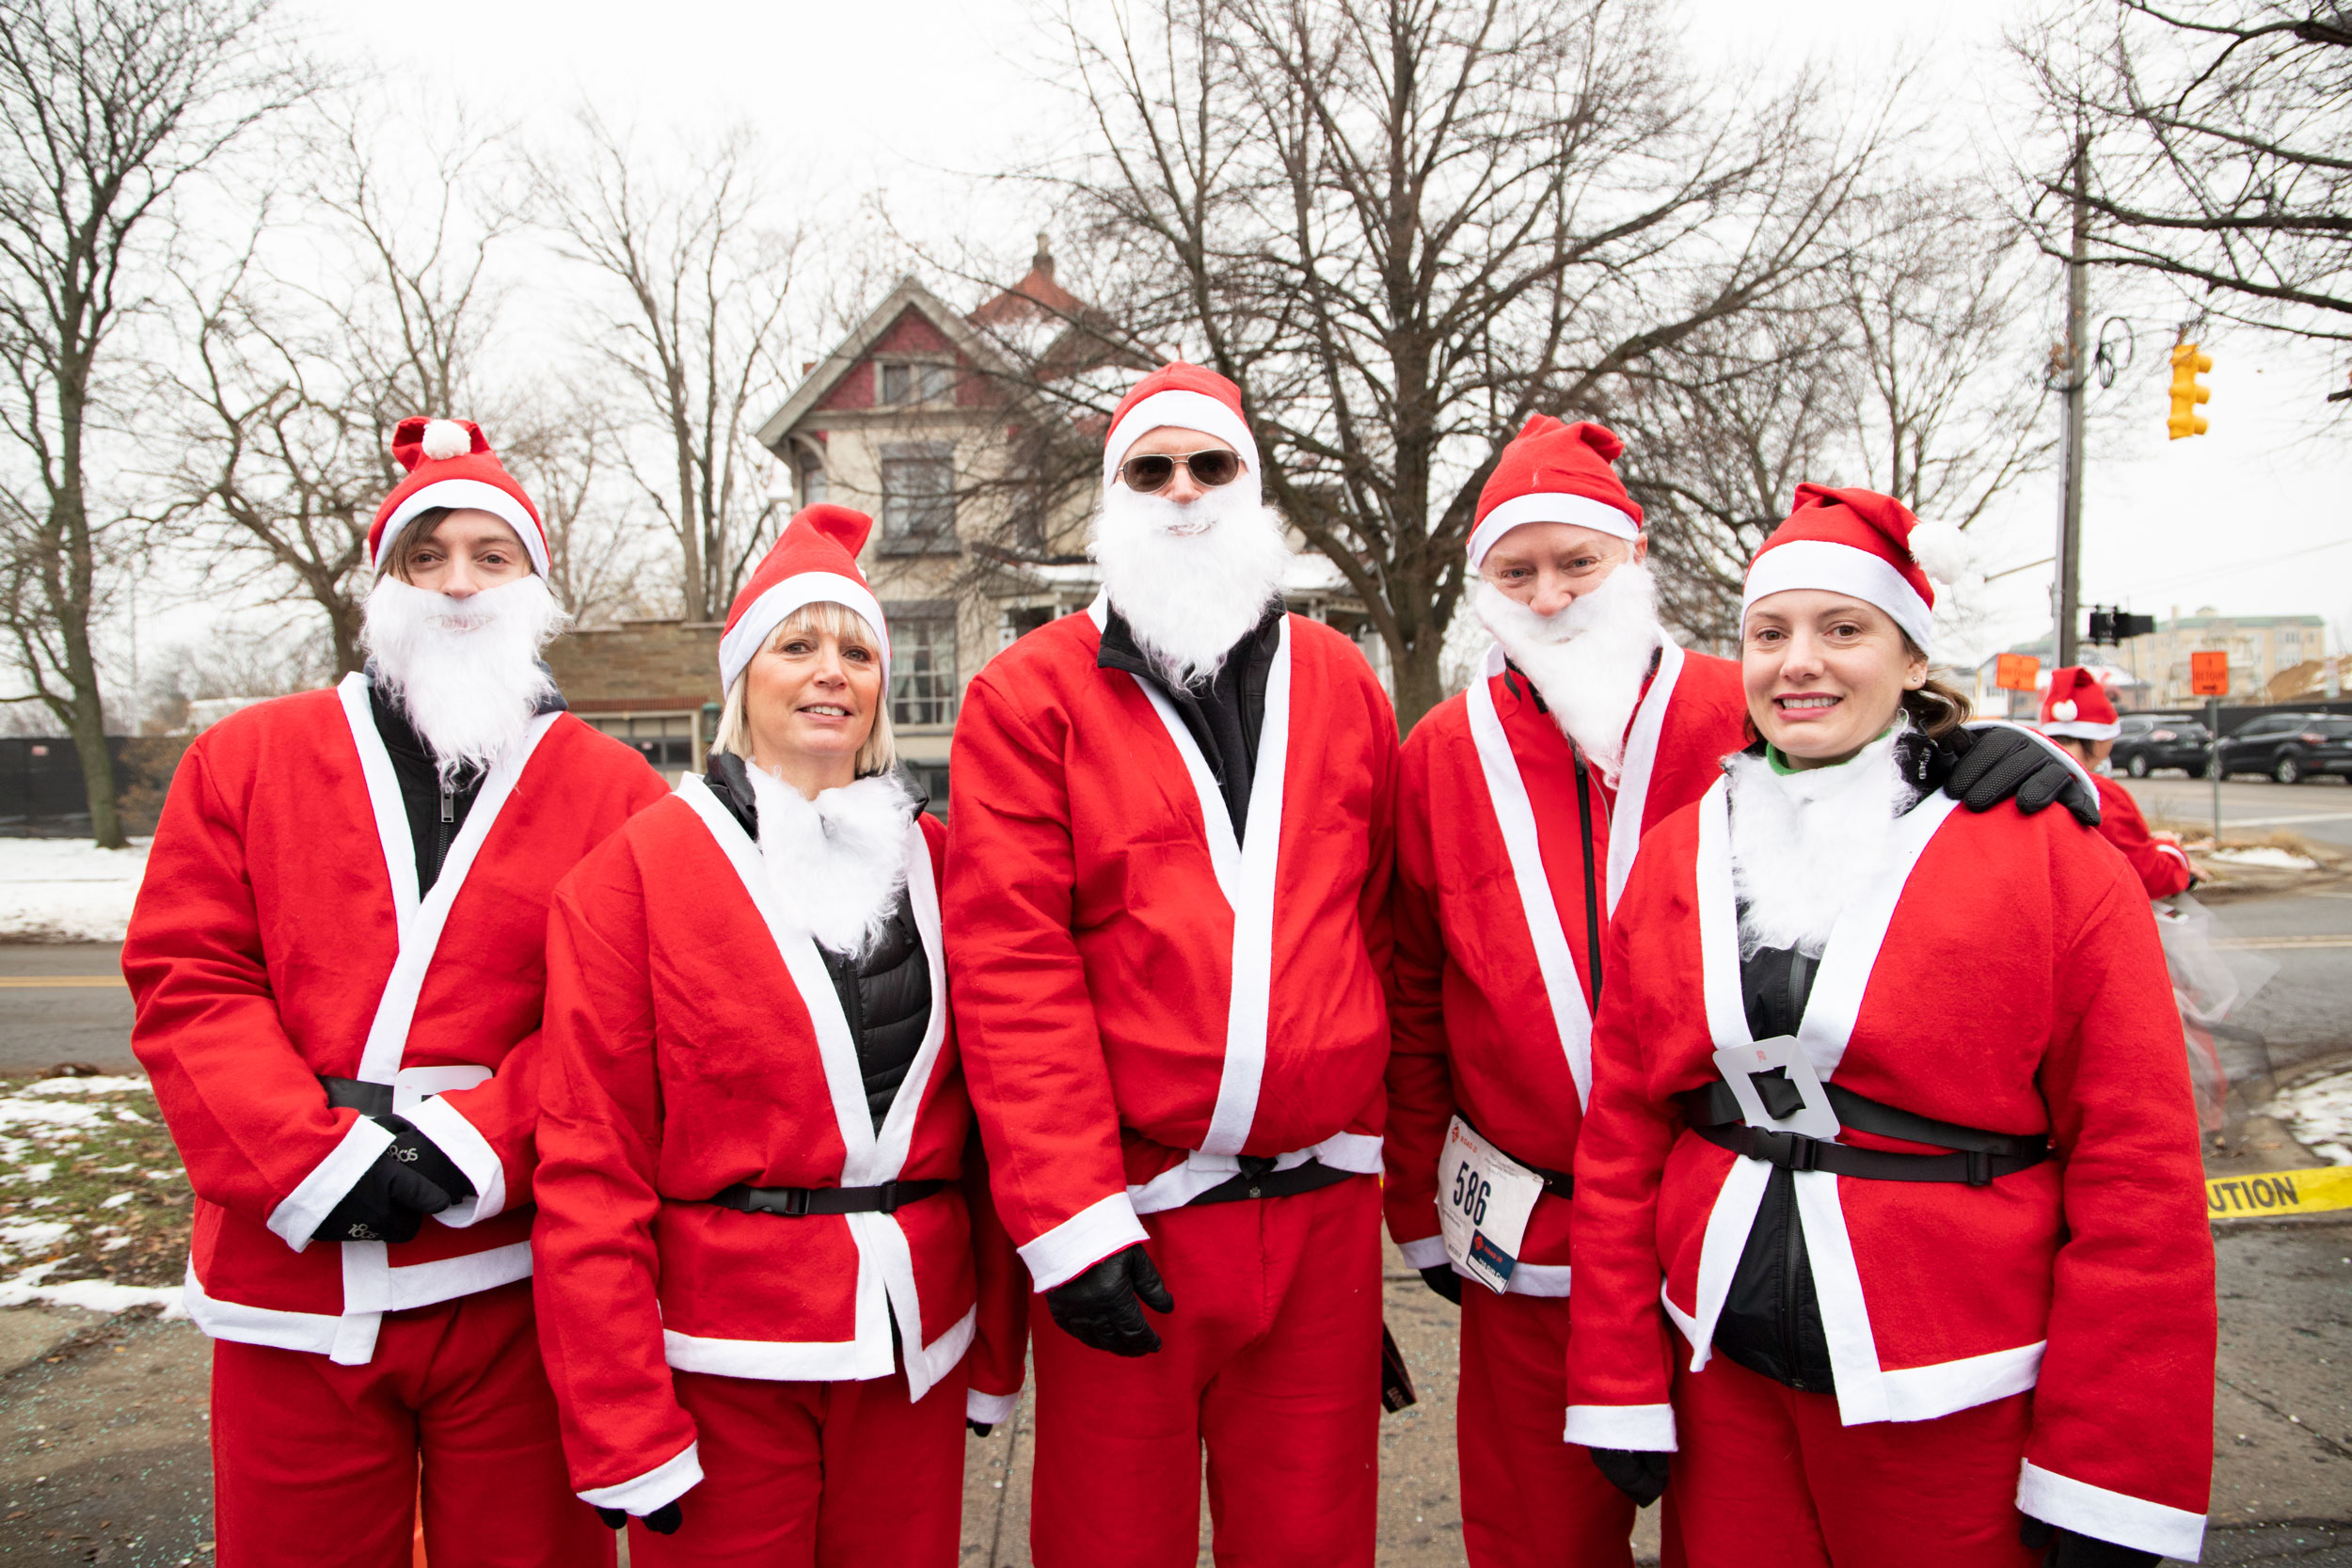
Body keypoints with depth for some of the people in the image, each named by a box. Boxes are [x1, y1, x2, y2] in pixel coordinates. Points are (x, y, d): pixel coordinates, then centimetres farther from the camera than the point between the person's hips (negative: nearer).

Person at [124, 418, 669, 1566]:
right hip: (291, 1281, 2)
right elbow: (185, 984, 0)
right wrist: (310, 1163, -11)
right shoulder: (246, 760, 7)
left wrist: (476, 1144, -16)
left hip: (514, 1282, -1)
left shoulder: (614, 791, 1)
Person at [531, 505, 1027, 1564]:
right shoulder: (635, 871, -6)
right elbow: (588, 1165, -8)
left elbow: (984, 1117, 8)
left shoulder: (932, 862, 6)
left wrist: (996, 1349, 8)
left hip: (914, 1354, 4)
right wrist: (624, 1433, -10)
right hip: (720, 1361, -3)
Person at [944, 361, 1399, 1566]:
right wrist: (1068, 1219, -14)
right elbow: (1008, 965, -10)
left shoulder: (1343, 686, 9)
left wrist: (1380, 1141, 12)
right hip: (1125, 1213, -3)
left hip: (1322, 1202, 3)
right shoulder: (1030, 697, -3)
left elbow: (1379, 930, 13)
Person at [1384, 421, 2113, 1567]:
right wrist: (1420, 1209, 8)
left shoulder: (1750, 721, -7)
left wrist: (2054, 779, -22)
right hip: (1525, 1250, 2)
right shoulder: (1442, 754, -1)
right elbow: (1412, 999, 6)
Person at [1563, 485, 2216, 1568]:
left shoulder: (2054, 859, -6)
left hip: (1956, 1407, -2)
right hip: (1722, 1380, 3)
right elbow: (1618, 1142, 3)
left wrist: (2110, 1480, -9)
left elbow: (2137, 1174, -8)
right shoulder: (1678, 857, 3)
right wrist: (1619, 1391, 2)